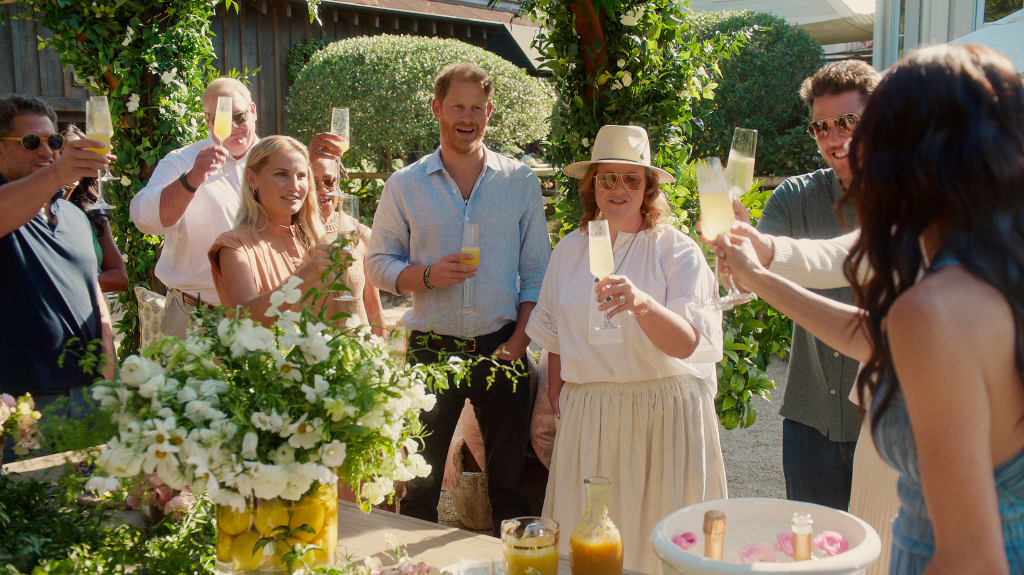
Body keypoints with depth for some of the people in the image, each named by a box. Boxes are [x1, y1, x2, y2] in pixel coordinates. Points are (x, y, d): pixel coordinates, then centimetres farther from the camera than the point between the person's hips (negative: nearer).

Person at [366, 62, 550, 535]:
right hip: (431, 349, 0)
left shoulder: (521, 181, 5)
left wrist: (521, 336, -5)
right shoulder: (404, 186, 3)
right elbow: (377, 264, 4)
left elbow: (536, 269, 6)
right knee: (420, 482, 7)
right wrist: (428, 275, -14)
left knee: (510, 478, 9)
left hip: (501, 348, 1)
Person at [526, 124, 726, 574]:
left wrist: (641, 304, -34)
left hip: (664, 416, -3)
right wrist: (556, 397, 14)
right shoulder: (570, 250, 8)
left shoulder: (678, 251, -5)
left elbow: (687, 344, -18)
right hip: (587, 414, 3)